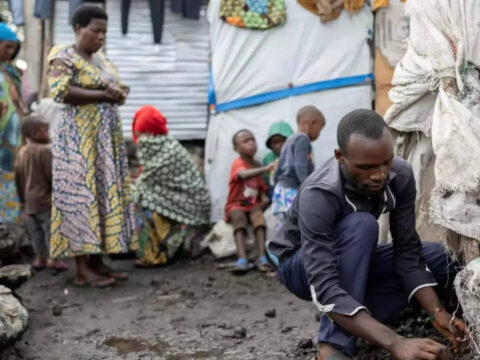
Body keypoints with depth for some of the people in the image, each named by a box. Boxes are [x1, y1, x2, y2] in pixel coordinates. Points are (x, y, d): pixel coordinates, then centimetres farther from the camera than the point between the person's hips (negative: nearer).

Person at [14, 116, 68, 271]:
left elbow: (18, 177, 14)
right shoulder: (45, 150, -15)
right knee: (51, 229, -2)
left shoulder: (21, 152, 10)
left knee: (35, 229, 12)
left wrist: (22, 198, 21)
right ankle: (52, 258, -2)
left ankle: (40, 257, 16)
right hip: (45, 199, -8)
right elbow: (51, 174, -18)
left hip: (29, 200, 8)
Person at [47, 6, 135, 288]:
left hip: (107, 137, 9)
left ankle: (98, 262, 12)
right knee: (81, 196, -8)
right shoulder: (63, 57, -7)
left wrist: (118, 93, -5)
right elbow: (61, 92, -20)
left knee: (106, 195, 6)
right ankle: (82, 270, -5)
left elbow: (117, 89, 20)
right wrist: (103, 94, -18)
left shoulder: (101, 58, 17)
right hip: (79, 138, -8)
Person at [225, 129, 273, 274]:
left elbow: (262, 187, 14)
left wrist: (265, 198, -10)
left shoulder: (256, 166, 12)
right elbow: (244, 175, -32)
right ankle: (242, 260, -48)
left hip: (254, 204, 4)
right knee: (239, 218, -36)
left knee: (258, 214, -30)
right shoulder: (238, 163, -9)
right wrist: (265, 169, -46)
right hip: (236, 205, -4)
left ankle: (262, 257, -40)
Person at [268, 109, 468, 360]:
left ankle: (349, 324, -17)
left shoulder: (401, 176, -21)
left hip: (352, 262, 6)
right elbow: (325, 289, -44)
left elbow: (407, 252, -16)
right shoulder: (318, 195, -37)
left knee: (439, 259, -13)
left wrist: (437, 312, -31)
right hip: (300, 266, -6)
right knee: (361, 226, -34)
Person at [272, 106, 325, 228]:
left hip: (282, 189, 10)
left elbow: (279, 169, 23)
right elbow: (300, 166, -18)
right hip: (293, 191, -10)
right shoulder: (303, 139, -7)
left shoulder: (289, 141, 21)